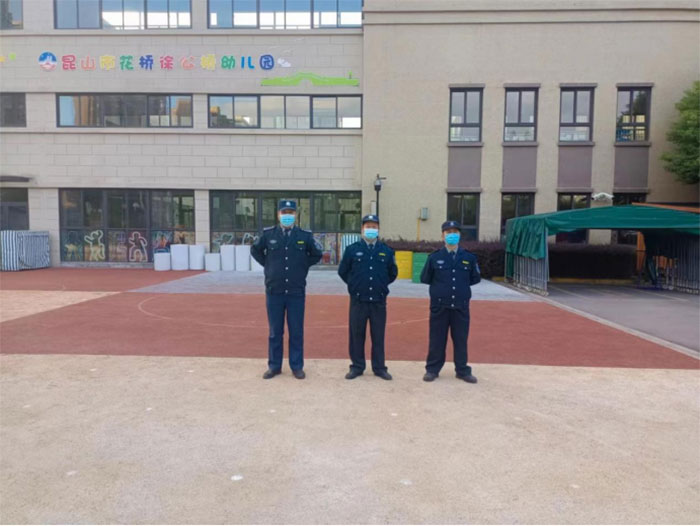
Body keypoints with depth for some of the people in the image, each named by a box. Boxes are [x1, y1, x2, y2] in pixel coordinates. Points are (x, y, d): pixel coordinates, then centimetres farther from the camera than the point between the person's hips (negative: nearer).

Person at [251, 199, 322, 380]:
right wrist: (267, 264, 7)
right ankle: (274, 366, 21)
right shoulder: (268, 234, 1)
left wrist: (303, 265, 3)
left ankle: (297, 366, 17)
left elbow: (317, 255, 12)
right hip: (274, 291, 1)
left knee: (296, 331, 6)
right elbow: (255, 250, 16)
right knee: (275, 331, 9)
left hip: (297, 292, 0)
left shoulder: (305, 236, 0)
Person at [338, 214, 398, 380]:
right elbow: (342, 271, 10)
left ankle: (379, 367, 18)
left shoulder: (386, 251, 6)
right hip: (358, 300, -1)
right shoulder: (352, 249, 1)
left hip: (379, 301, 1)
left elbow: (393, 273, 18)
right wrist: (355, 284, 9)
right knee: (357, 335, 5)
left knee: (378, 336, 6)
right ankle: (357, 367, 17)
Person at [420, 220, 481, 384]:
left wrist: (462, 284, 6)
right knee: (437, 340, 6)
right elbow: (425, 278, 7)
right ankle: (432, 369, 18)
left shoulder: (469, 257, 3)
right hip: (439, 306, -1)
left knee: (461, 340, 9)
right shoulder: (434, 257, -1)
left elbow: (476, 278, 13)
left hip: (461, 306, 1)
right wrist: (439, 284, 7)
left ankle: (463, 370, 22)